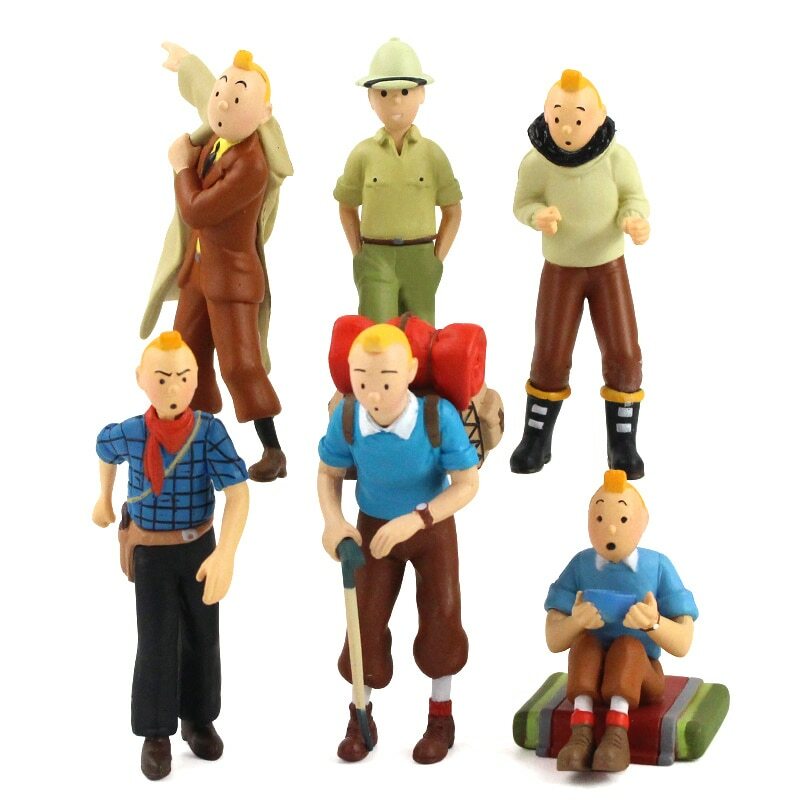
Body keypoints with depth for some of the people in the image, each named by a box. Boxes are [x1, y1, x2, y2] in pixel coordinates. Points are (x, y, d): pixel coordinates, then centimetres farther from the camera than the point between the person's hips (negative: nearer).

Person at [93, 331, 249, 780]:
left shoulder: (210, 431, -22)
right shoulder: (129, 434, -18)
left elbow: (238, 492, -29)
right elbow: (106, 450, 9)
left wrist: (226, 554, -42)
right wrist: (105, 499, 25)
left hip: (200, 548, 1)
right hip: (150, 554, -1)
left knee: (203, 638, 13)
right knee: (157, 644, 1)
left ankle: (198, 719, 32)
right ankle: (156, 733, 16)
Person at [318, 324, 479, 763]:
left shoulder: (439, 416, -34)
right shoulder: (347, 418, -27)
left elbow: (467, 484, -26)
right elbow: (329, 473, -9)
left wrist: (415, 521, -38)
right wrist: (333, 521, -28)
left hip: (433, 526, -1)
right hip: (374, 528, 2)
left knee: (441, 616, 3)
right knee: (366, 620, 3)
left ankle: (440, 714, 26)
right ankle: (360, 715, 24)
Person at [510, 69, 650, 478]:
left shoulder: (615, 156, -24)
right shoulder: (536, 163, -23)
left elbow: (634, 199, -11)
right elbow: (523, 204, -7)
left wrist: (635, 221, -34)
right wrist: (539, 216, -31)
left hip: (609, 267, 0)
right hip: (560, 270, 0)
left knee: (623, 357, -3)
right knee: (550, 359, 1)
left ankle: (623, 445, 13)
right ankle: (535, 441, 20)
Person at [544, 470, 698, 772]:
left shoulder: (658, 567, -7)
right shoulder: (580, 566, -4)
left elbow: (683, 644, -9)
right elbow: (553, 641, -6)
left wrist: (653, 623, -33)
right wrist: (577, 621, -31)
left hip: (639, 675, -1)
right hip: (588, 676, 1)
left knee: (627, 645, -33)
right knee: (586, 641, -30)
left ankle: (617, 732, -46)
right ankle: (581, 732, -43)